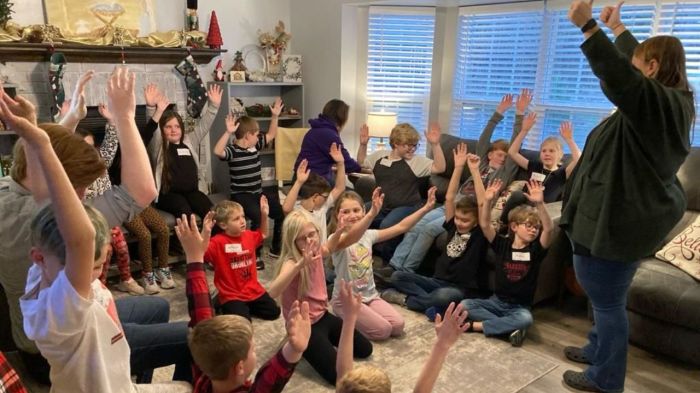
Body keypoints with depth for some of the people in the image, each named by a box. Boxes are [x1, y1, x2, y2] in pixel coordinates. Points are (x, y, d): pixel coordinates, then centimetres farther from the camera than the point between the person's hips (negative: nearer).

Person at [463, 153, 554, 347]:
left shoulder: (536, 249, -5)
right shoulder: (502, 244, -3)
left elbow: (549, 229, -23)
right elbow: (484, 224, -14)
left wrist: (539, 204, -38)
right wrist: (488, 200, -29)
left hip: (520, 307, -1)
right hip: (496, 301, 1)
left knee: (525, 319, -34)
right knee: (465, 304, -21)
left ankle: (474, 326, -26)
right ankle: (510, 327, -24)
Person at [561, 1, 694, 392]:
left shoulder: (655, 101, -20)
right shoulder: (673, 99, 10)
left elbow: (618, 75, -37)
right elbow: (634, 62, 24)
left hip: (618, 219, -11)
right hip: (631, 214, 11)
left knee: (607, 300, 3)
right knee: (608, 297, 24)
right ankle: (599, 350, 41)